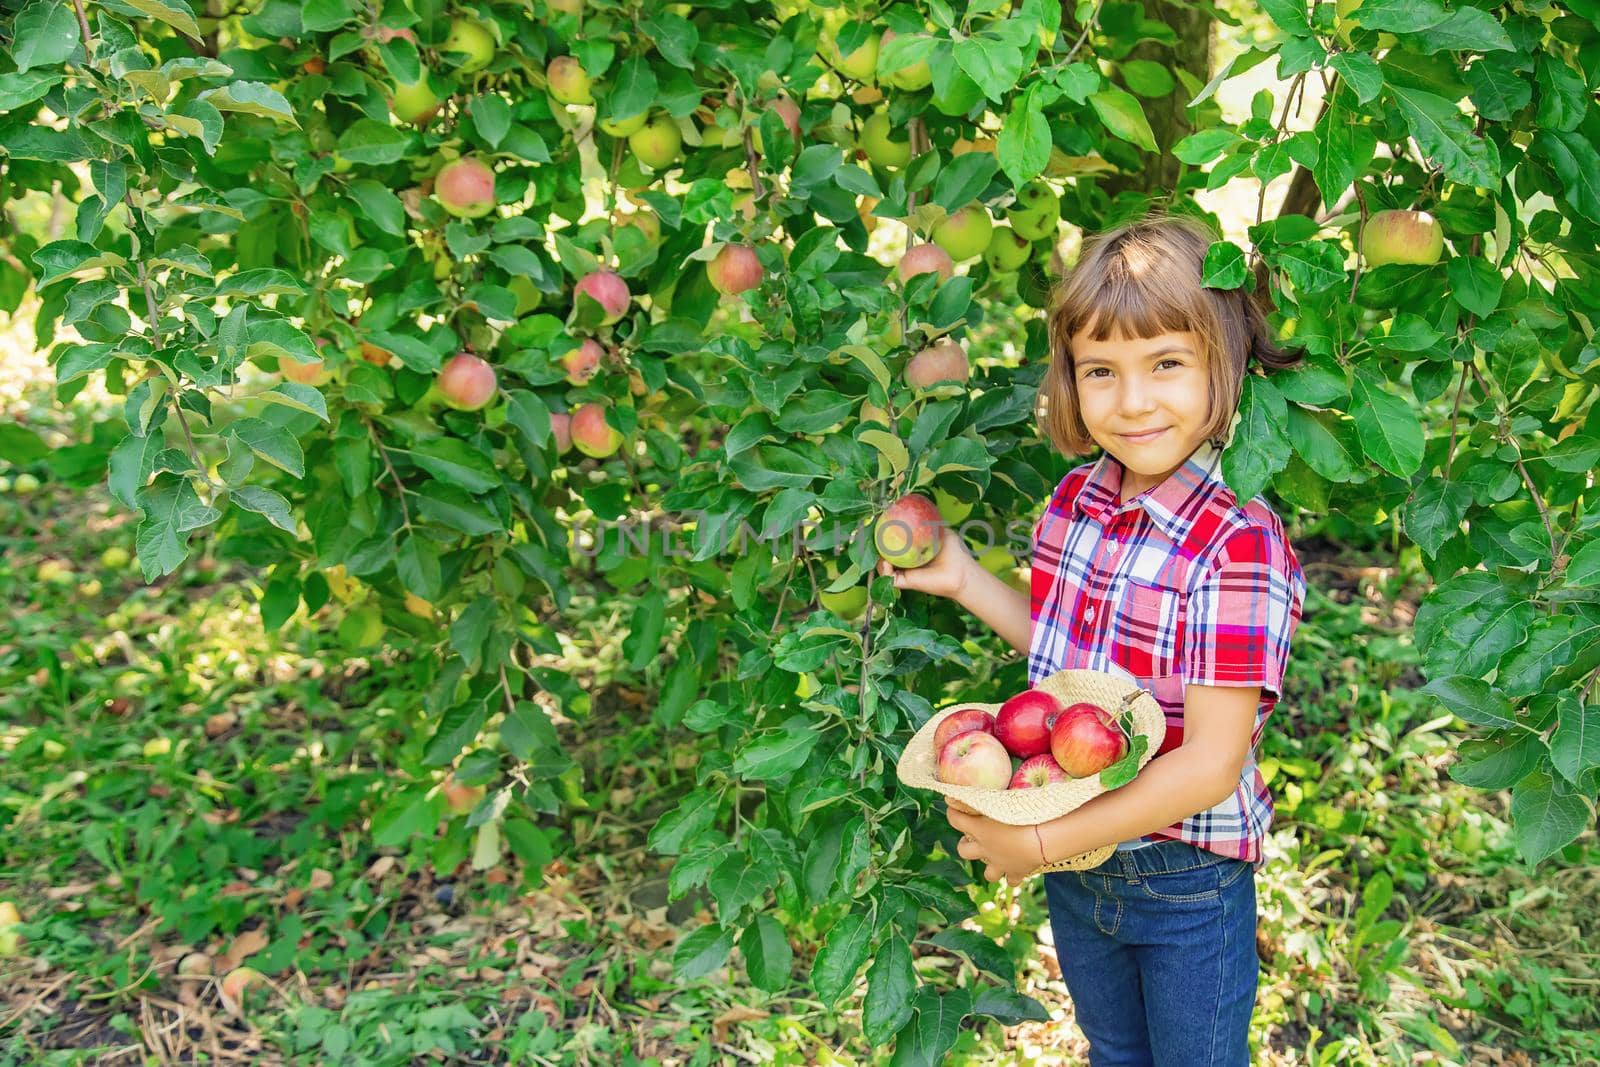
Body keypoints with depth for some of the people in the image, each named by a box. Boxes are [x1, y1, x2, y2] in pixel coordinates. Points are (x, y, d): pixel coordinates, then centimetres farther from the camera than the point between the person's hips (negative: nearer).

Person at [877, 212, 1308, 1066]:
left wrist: (1043, 842, -21)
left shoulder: (1239, 546, -27)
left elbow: (1211, 763, -26)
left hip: (1189, 888, -6)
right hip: (1077, 869, 6)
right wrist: (963, 580, -1)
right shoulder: (1075, 500, -6)